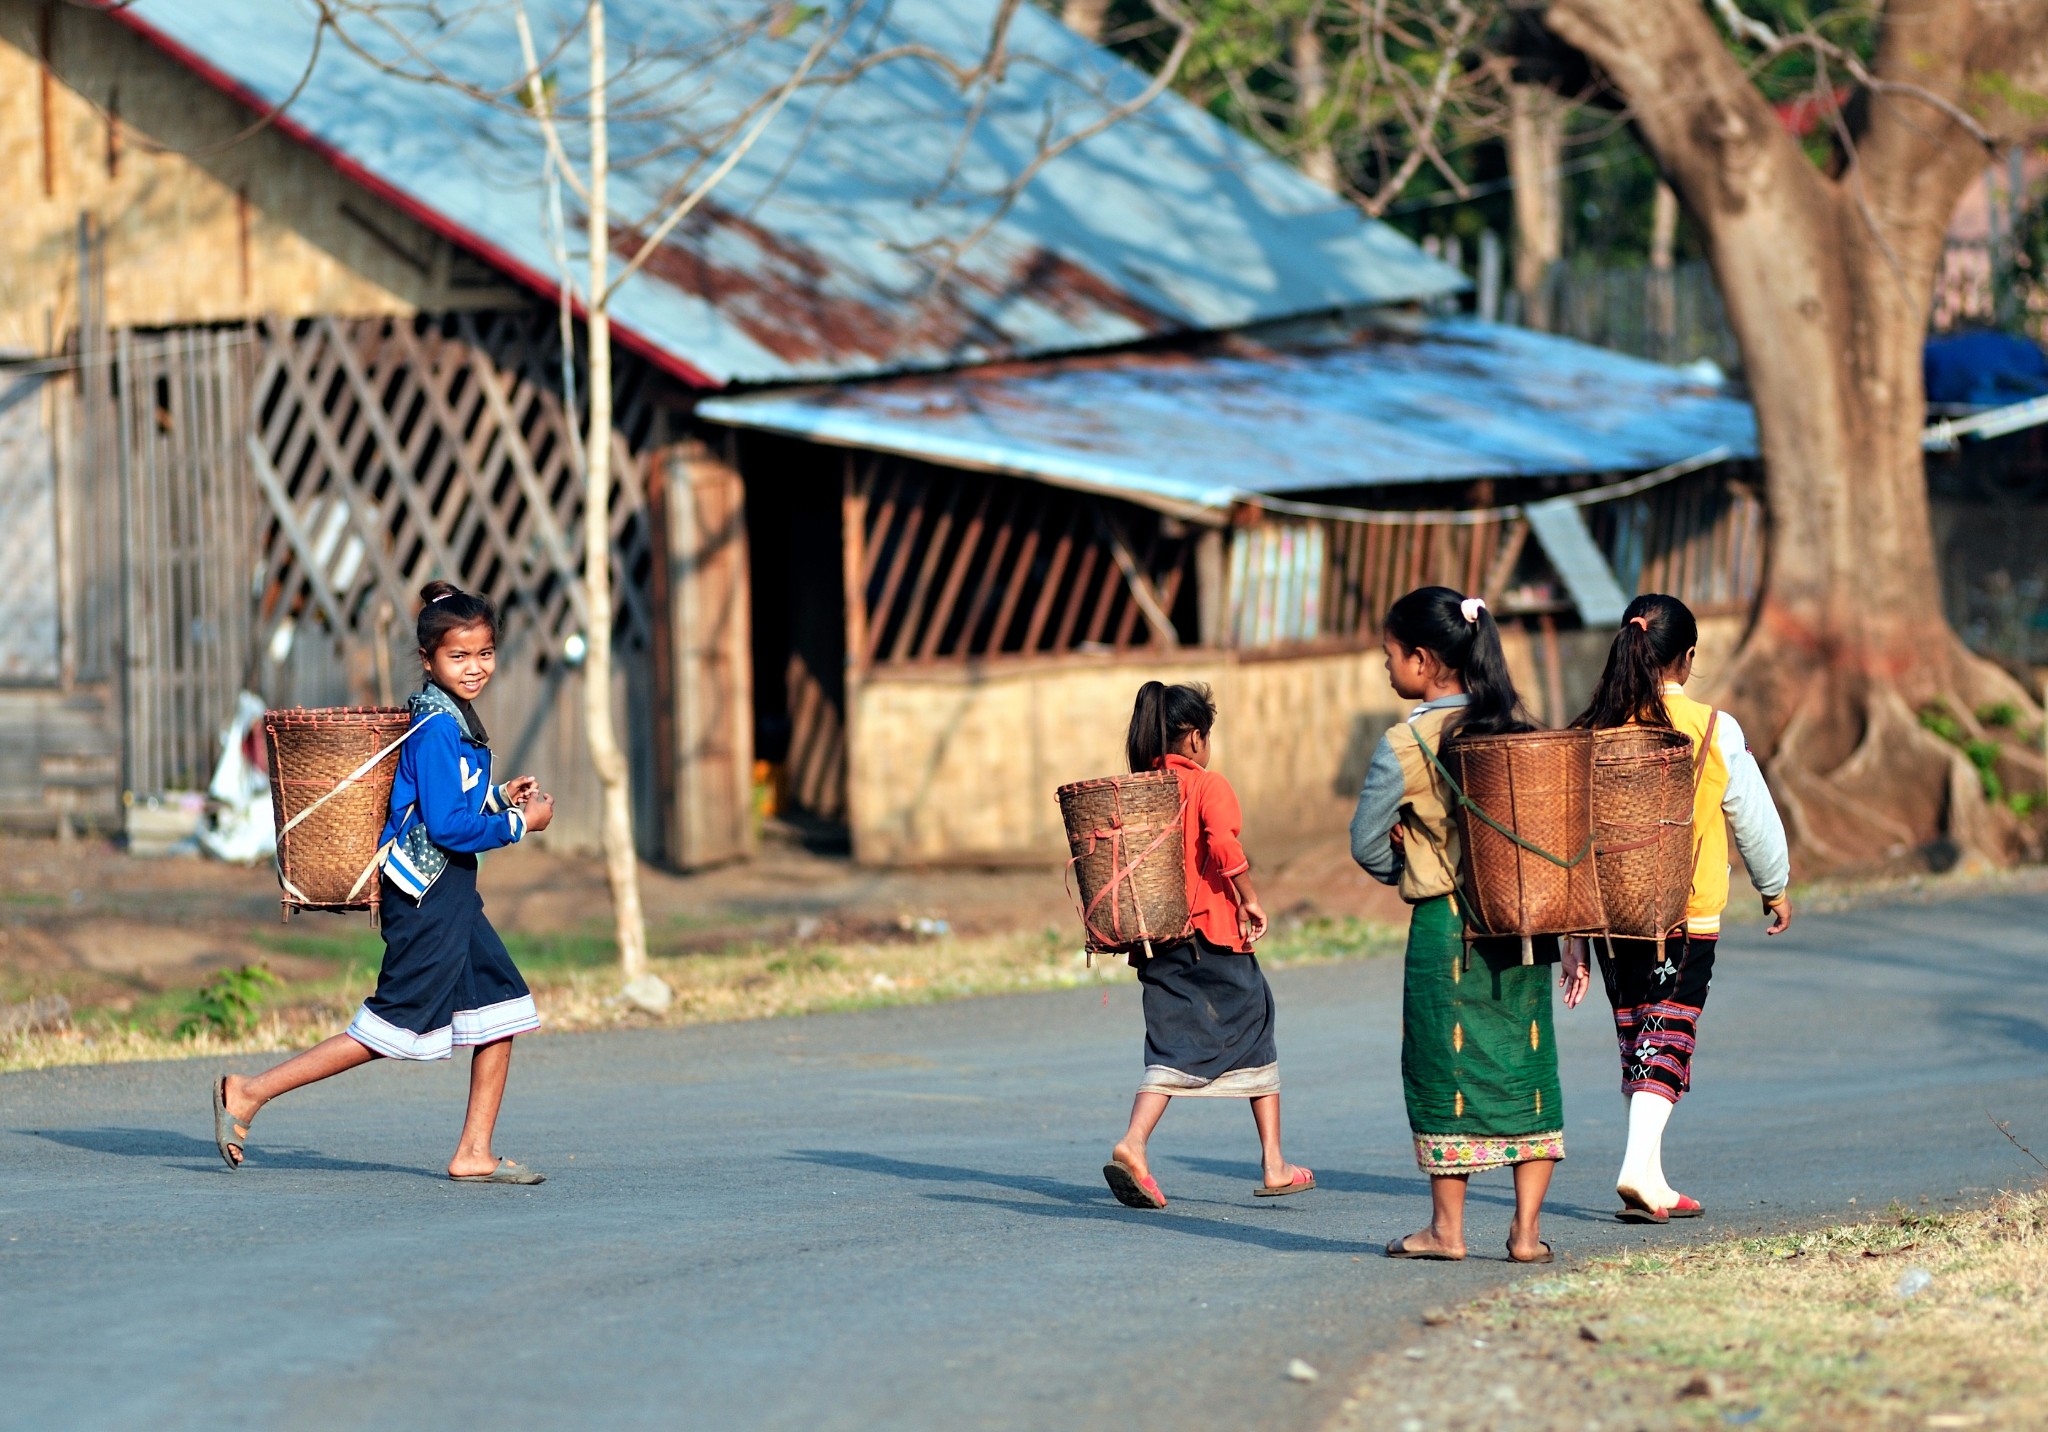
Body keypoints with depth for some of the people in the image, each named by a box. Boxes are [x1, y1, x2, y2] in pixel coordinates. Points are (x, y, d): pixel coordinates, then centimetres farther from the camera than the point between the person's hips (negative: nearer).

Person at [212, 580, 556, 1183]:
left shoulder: (453, 720, 12)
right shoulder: (437, 729, -18)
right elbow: (446, 826, -23)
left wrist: (499, 797, 10)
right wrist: (519, 823, -12)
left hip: (452, 895, 10)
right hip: (426, 895, -10)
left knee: (501, 1010, 7)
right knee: (391, 1029, -6)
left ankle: (474, 1153, 10)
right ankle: (250, 1093, -1)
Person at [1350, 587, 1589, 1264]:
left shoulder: (1407, 743, -10)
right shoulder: (1520, 730, 4)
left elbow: (1366, 842, -3)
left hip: (1446, 925, -4)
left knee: (1446, 1070, 5)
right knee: (1528, 1069, 7)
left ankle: (1447, 1228, 10)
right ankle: (1527, 1228, 6)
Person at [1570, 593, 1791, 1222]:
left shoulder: (1594, 731, -1)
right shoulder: (1714, 729, -8)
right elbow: (1754, 817, 2)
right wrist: (1775, 888, 20)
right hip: (1689, 915, -3)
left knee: (1637, 1044, 14)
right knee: (1666, 1040, -2)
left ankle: (1651, 1182, 17)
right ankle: (1638, 1165, -20)